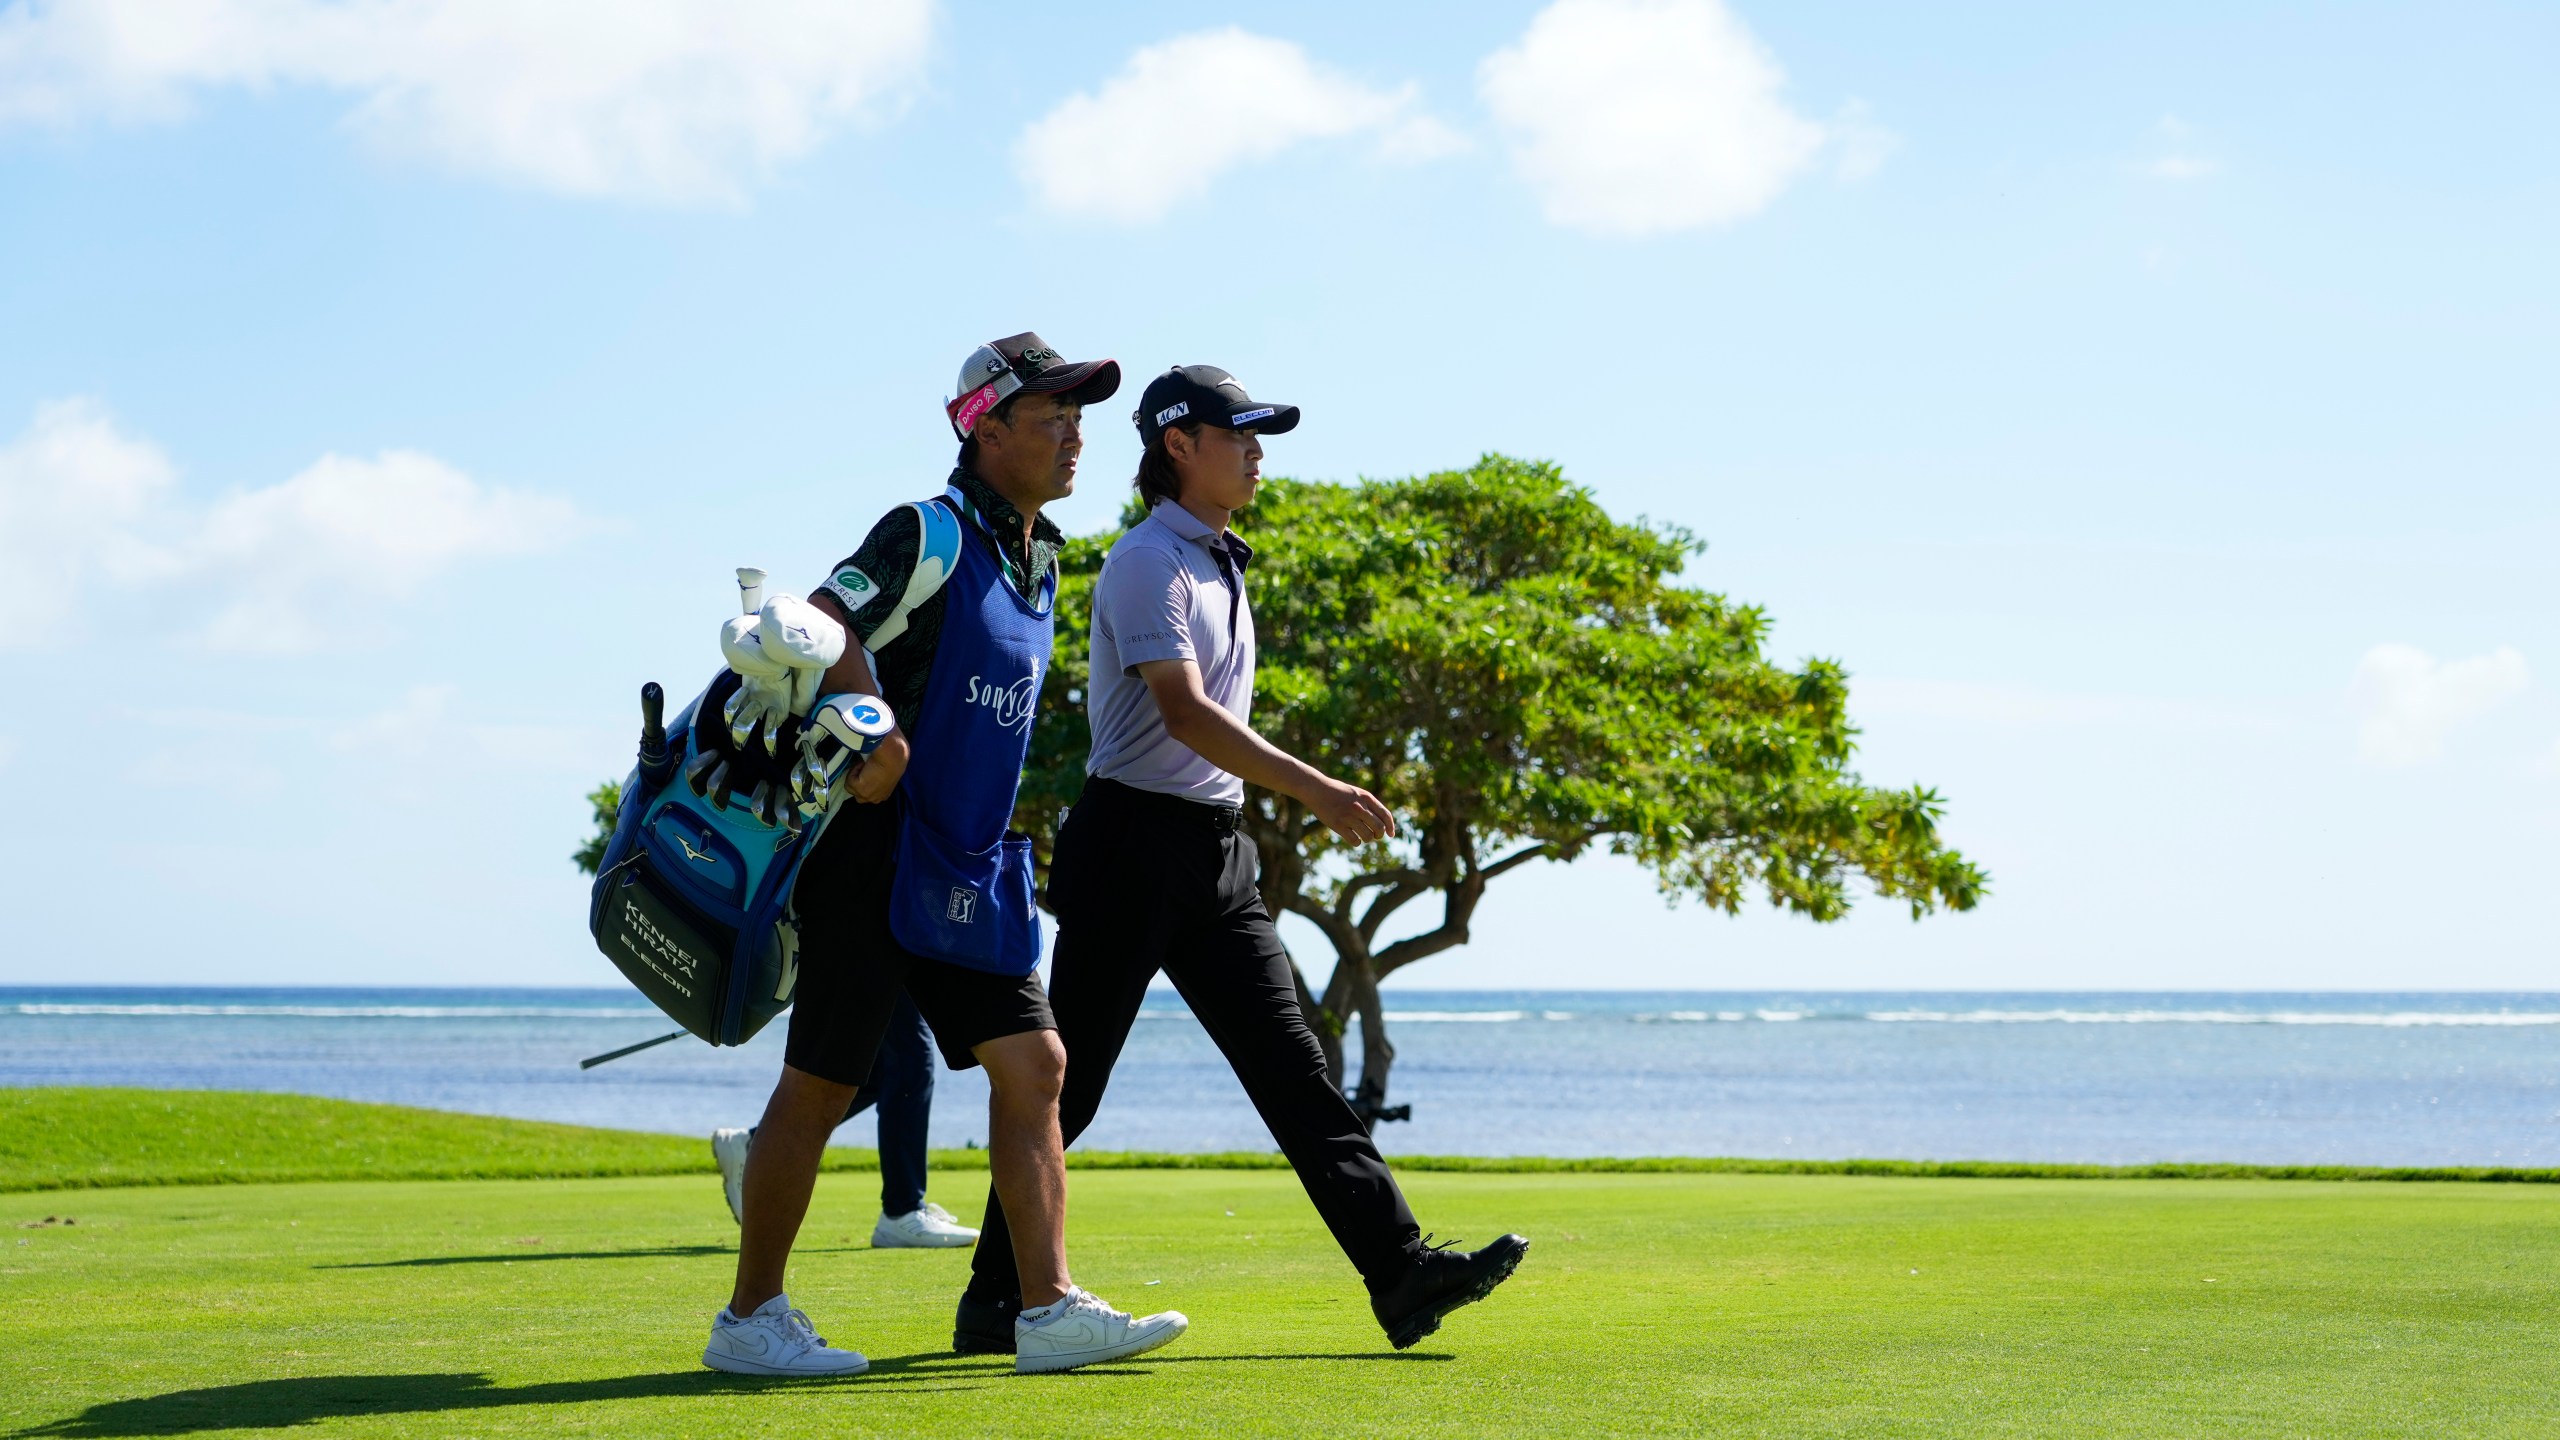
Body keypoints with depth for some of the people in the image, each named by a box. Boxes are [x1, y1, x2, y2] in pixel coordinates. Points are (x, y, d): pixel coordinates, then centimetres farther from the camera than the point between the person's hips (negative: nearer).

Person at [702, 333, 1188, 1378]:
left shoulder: (1039, 557, 15)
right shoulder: (931, 535, -12)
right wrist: (877, 735, -33)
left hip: (969, 869, 8)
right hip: (875, 855, -8)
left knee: (1034, 1063, 0)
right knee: (820, 1084, -2)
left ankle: (1049, 1310, 0)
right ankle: (750, 1320, 8)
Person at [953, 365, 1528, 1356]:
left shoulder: (1221, 566, 18)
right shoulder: (1150, 561, -12)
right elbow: (1182, 711, -25)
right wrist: (1316, 791, -32)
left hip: (1213, 854, 8)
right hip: (1134, 840, -8)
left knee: (1294, 1068, -1)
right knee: (1068, 1085, -2)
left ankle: (1401, 1271, -7)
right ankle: (994, 1303, 7)